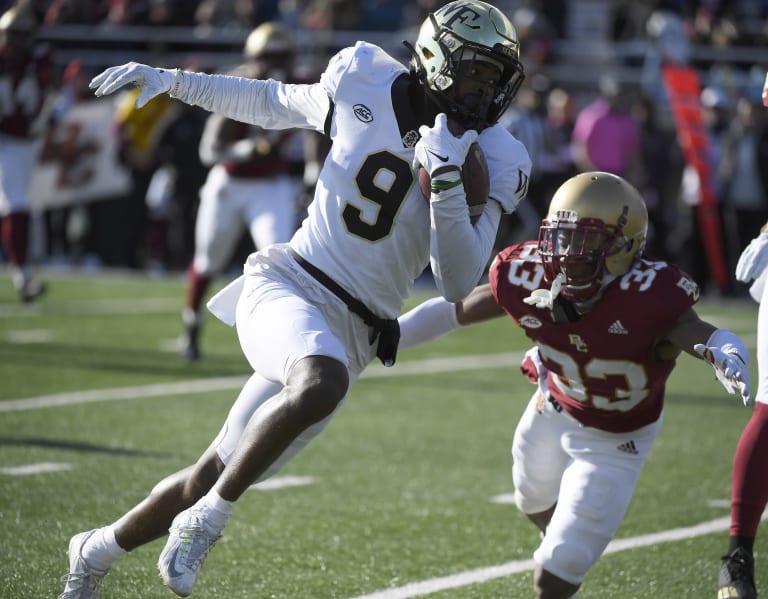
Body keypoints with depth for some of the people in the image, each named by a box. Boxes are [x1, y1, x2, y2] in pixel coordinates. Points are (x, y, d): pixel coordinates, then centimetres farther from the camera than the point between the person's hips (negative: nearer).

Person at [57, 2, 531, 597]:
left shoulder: (493, 162, -5)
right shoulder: (363, 81, -4)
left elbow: (459, 285, -11)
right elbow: (273, 102, 17)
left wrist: (446, 182, -23)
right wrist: (168, 80, 14)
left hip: (349, 333, 3)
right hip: (287, 285, -2)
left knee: (214, 476, 7)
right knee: (321, 384, -38)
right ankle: (206, 521, -22)